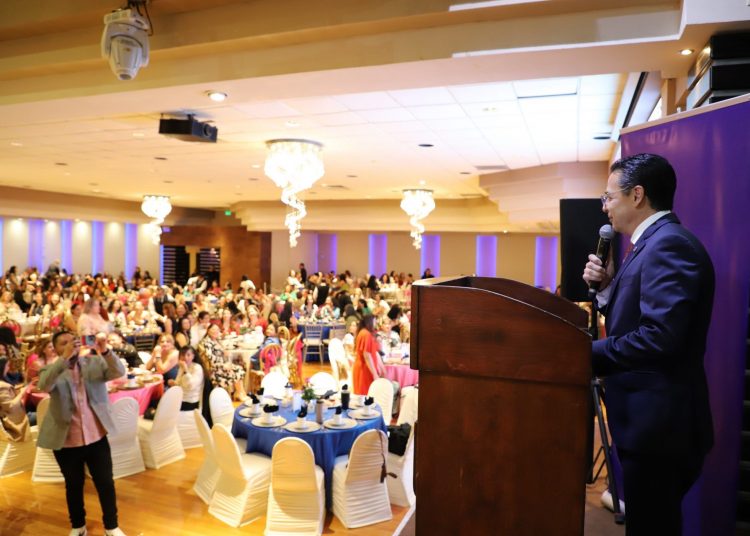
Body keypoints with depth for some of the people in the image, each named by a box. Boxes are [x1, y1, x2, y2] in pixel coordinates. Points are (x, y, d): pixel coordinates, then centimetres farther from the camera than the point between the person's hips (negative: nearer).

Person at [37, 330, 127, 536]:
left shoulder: (95, 362, 1)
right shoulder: (51, 370, -2)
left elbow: (119, 372, -15)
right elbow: (44, 386, -24)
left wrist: (105, 351, -31)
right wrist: (65, 357, -33)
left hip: (96, 437, 1)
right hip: (66, 441, 0)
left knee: (106, 483, 8)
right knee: (74, 485, 16)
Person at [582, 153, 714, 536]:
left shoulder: (669, 244, -18)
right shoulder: (654, 243, 14)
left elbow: (660, 336, -28)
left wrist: (589, 355, -18)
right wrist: (608, 286, 1)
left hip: (659, 421, -10)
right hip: (651, 418, 10)